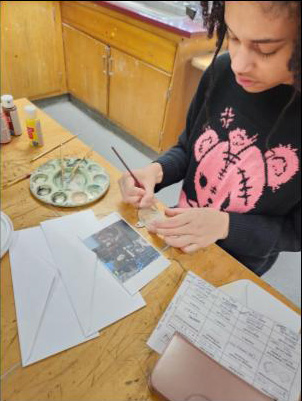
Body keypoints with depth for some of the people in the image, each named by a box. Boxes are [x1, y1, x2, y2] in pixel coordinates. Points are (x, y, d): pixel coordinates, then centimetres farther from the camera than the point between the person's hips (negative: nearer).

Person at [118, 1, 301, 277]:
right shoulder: (224, 70, -16)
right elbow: (188, 149, -1)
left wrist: (224, 225, -27)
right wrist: (156, 171, -20)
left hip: (237, 263, -3)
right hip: (183, 230, 4)